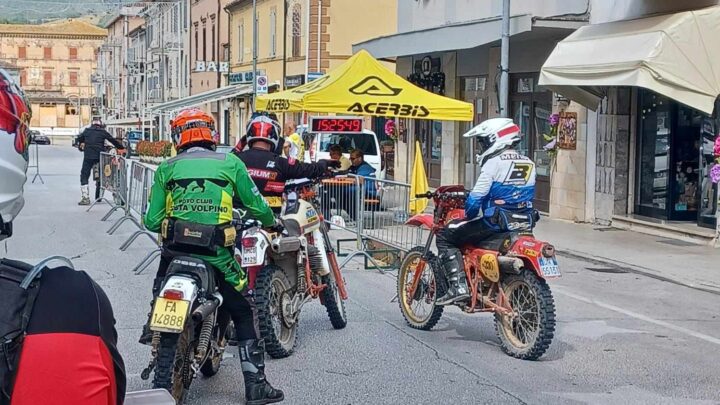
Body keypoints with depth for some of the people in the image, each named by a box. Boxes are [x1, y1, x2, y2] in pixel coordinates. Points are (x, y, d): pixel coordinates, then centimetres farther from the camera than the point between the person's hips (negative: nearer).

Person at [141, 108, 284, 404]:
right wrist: (271, 223, 29)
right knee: (244, 312, 9)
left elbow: (152, 221, 4)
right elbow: (257, 207, 7)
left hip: (175, 248, 2)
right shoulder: (231, 164, 5)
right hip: (217, 252, -2)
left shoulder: (166, 168, 7)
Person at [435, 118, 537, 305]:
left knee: (445, 236, 1)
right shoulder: (528, 164, 12)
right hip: (525, 224, 8)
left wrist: (469, 215, 5)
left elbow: (476, 198, -15)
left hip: (496, 223, -8)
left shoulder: (495, 162, -11)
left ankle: (458, 286, -12)